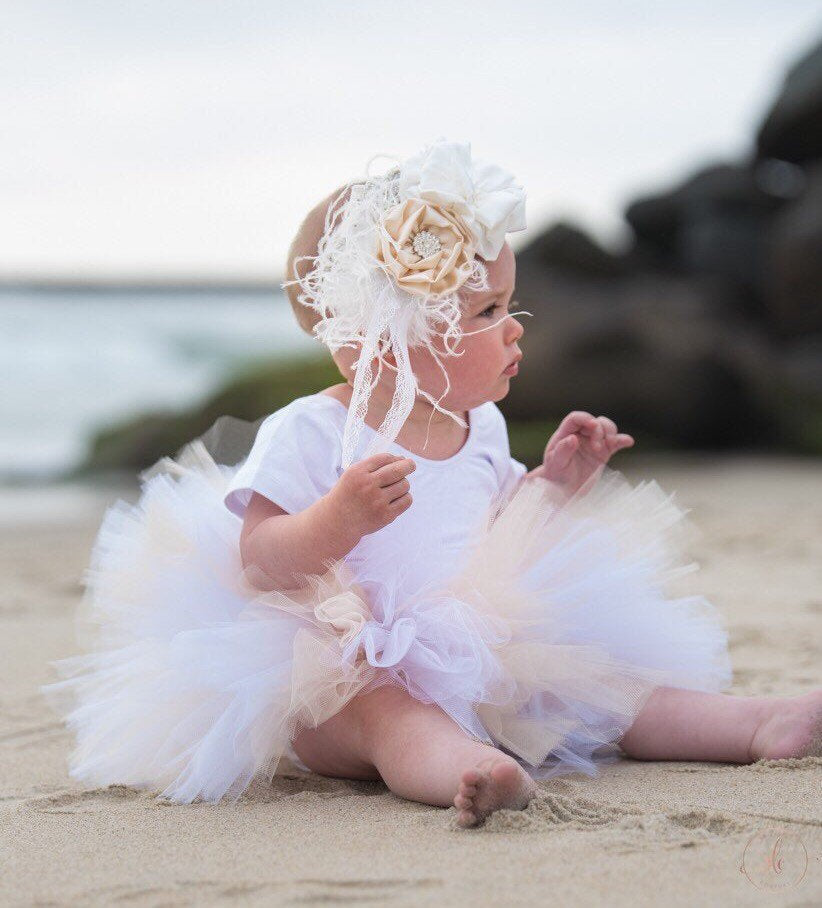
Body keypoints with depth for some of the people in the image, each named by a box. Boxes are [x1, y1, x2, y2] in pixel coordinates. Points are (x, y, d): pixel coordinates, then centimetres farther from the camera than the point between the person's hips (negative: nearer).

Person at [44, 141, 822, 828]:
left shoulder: (480, 428, 12)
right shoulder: (307, 433, -10)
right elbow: (257, 562, -16)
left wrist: (549, 483, 10)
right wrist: (337, 518, -33)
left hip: (480, 663, 7)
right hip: (337, 668, -7)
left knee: (595, 680, -5)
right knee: (386, 708, -38)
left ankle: (756, 726, -7)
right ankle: (468, 772, -66)